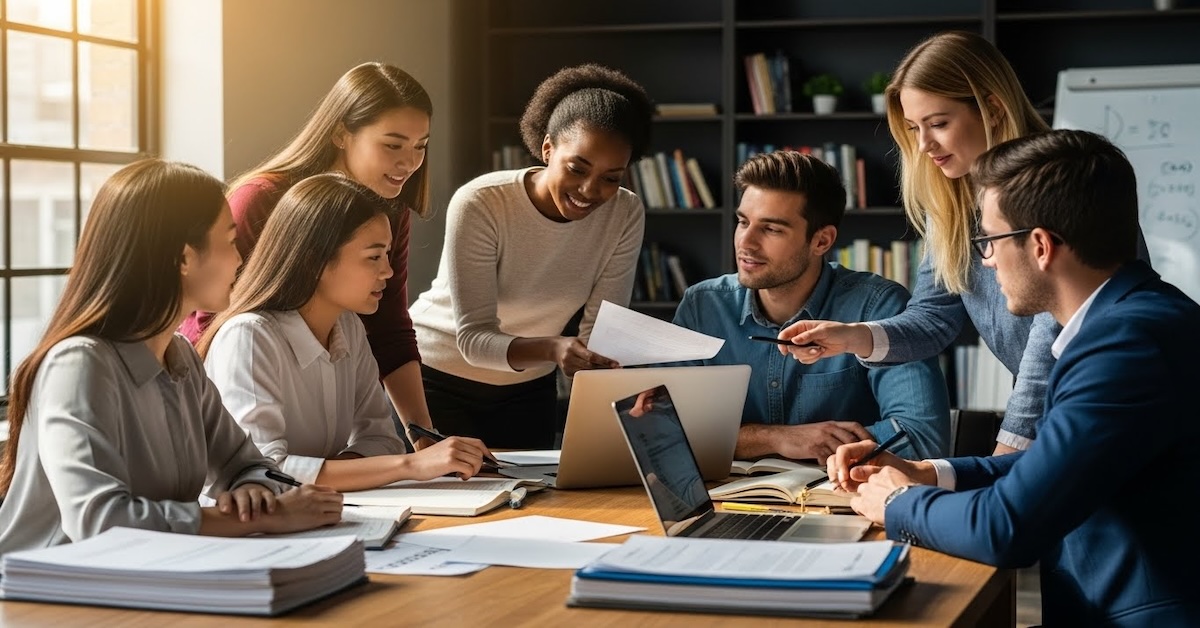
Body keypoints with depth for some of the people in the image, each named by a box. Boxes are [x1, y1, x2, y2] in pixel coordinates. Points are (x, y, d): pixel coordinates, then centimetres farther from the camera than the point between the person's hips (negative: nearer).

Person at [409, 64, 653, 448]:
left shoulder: (625, 216, -14)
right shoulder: (479, 205, -26)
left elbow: (600, 331, -13)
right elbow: (474, 338, -28)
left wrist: (598, 359, -37)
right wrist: (554, 349, -46)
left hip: (529, 388, 4)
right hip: (439, 377, -4)